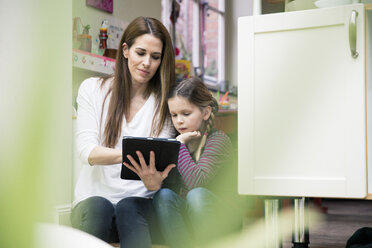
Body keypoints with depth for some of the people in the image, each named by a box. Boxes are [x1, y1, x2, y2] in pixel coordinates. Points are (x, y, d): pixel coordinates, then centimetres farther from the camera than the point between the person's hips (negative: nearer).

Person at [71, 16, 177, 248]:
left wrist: (154, 180, -29)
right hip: (93, 197, 0)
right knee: (98, 206, -35)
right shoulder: (93, 89, 6)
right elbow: (87, 151, -7)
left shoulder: (164, 103, 7)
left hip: (138, 203, 1)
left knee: (129, 208, -34)